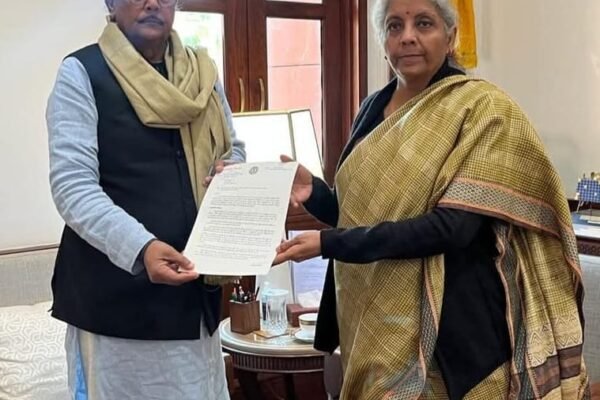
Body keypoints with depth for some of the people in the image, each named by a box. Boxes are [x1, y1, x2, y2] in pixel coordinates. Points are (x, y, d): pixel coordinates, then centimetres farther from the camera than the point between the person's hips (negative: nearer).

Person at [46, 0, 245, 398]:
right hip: (116, 292, -5)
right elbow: (72, 186, -16)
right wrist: (140, 246, -31)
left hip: (193, 287, 5)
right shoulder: (82, 72, -7)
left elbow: (233, 149, 20)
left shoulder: (202, 72, 9)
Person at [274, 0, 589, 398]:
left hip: (450, 320, -5)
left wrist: (329, 243, -24)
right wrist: (314, 192, -8)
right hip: (374, 320, 6)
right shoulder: (375, 108, 7)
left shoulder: (482, 108, -11)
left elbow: (453, 226, -21)